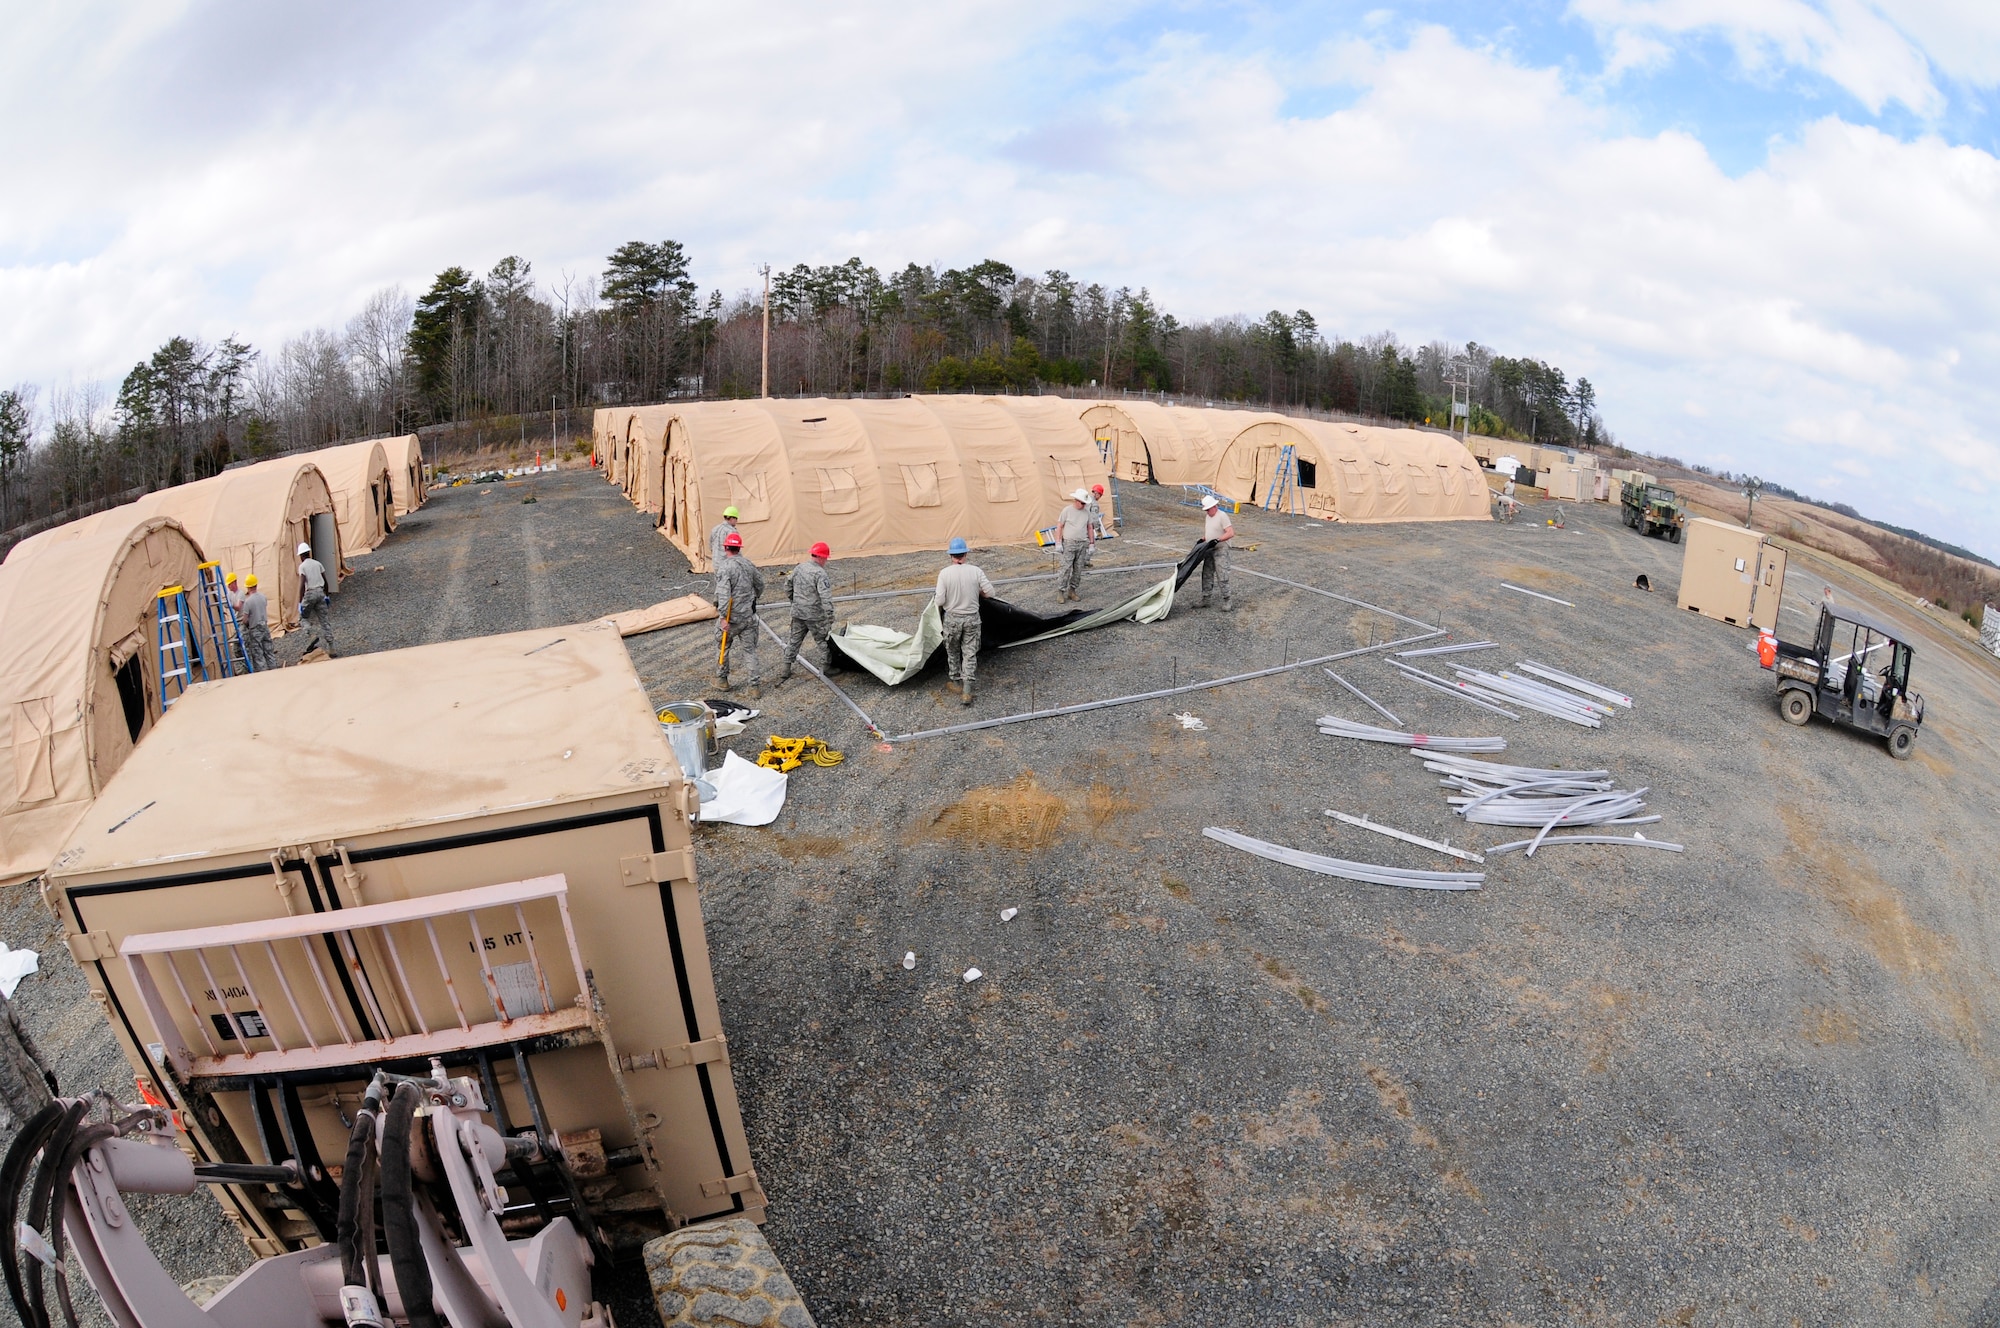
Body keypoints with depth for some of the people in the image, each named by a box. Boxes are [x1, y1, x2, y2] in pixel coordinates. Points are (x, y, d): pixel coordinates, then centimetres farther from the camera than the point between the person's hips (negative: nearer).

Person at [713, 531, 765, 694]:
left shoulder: (724, 567, -17)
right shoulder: (749, 564, 2)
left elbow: (723, 593, -25)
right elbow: (760, 584, 15)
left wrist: (724, 617, -23)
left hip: (731, 617, -4)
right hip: (749, 616, 4)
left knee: (722, 647, 18)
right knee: (750, 650, 9)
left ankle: (721, 679, 30)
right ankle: (755, 685, 8)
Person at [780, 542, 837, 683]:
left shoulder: (798, 568, 4)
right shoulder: (820, 573, -19)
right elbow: (825, 597, -25)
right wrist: (830, 616, -25)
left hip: (797, 613, 7)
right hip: (814, 615, -7)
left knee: (794, 640, 15)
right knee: (824, 640, 10)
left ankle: (786, 670, 19)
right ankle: (828, 667, 21)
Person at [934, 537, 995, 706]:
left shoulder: (944, 573, -14)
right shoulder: (975, 571, -10)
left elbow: (939, 601, -15)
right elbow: (989, 593, -7)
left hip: (952, 618, -1)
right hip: (972, 618, 1)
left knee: (952, 652, 20)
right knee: (970, 654, 7)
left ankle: (957, 683, 31)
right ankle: (967, 692, 0)